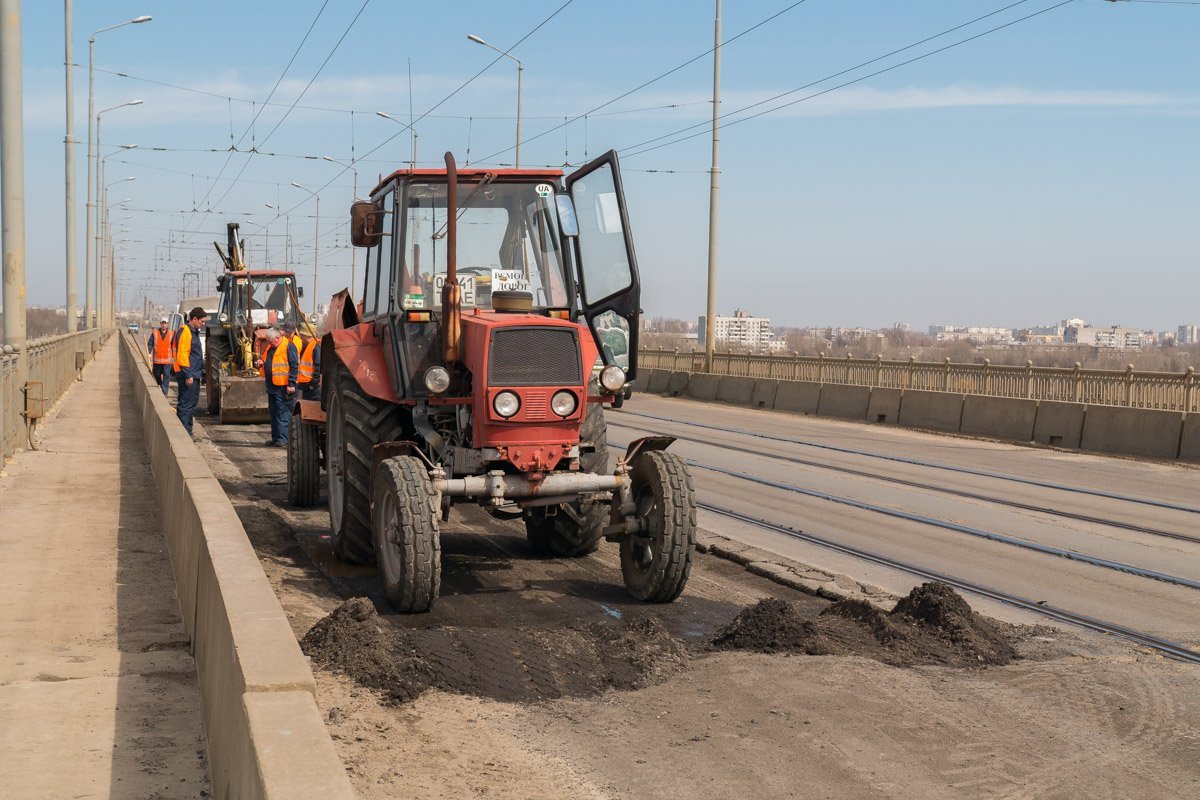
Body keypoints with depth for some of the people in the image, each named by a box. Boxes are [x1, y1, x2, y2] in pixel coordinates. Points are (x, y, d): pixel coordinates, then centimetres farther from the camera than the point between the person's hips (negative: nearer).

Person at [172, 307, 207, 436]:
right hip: (188, 375, -11)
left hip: (194, 374, 11)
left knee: (192, 403, 15)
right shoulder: (185, 332, -14)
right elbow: (182, 354, -20)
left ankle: (188, 431, 22)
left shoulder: (194, 332, 18)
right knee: (185, 404, -8)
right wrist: (188, 375, -23)